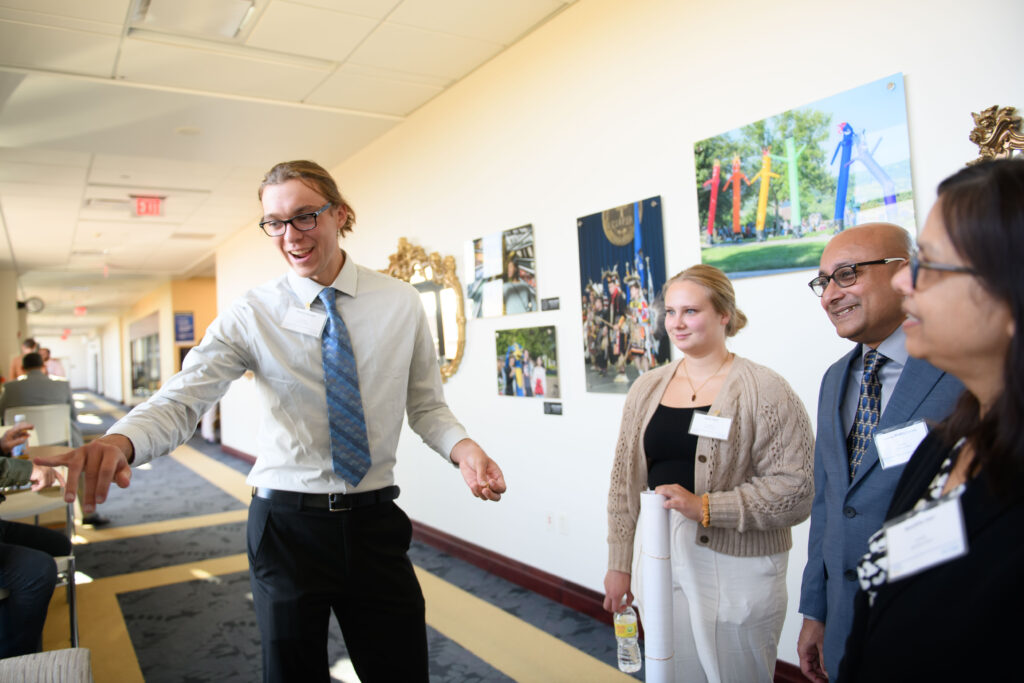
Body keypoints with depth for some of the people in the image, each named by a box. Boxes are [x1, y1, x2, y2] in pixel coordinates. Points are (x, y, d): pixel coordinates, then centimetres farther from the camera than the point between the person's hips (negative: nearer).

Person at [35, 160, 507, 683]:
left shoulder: (401, 303, -1)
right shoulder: (251, 316, -6)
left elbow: (426, 405, 3)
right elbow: (183, 399, -16)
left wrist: (461, 446, -17)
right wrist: (119, 442, -37)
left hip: (375, 522, 2)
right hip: (286, 523, -1)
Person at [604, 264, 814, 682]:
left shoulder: (765, 391, -11)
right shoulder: (647, 388, 5)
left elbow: (796, 490, -16)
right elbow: (625, 479, 7)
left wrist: (705, 507, -22)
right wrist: (618, 564, 7)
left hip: (736, 569, -4)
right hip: (665, 563, 5)